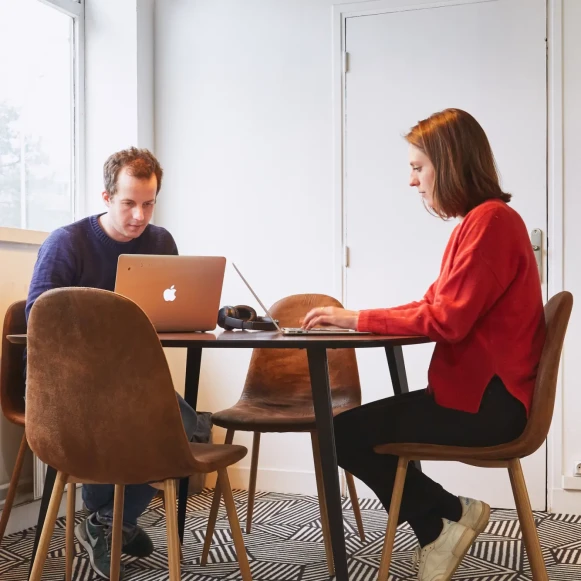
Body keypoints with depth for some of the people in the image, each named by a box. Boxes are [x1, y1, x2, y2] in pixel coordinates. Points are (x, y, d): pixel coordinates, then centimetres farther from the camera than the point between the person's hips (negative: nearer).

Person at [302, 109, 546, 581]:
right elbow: (437, 306, 13)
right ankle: (441, 526, 15)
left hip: (486, 402, -10)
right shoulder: (480, 221, 15)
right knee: (359, 425, 12)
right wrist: (355, 318, 3)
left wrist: (358, 319, -14)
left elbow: (447, 320, -22)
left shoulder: (490, 220, -17)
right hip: (475, 390, 10)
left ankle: (448, 517, 6)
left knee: (343, 433, -10)